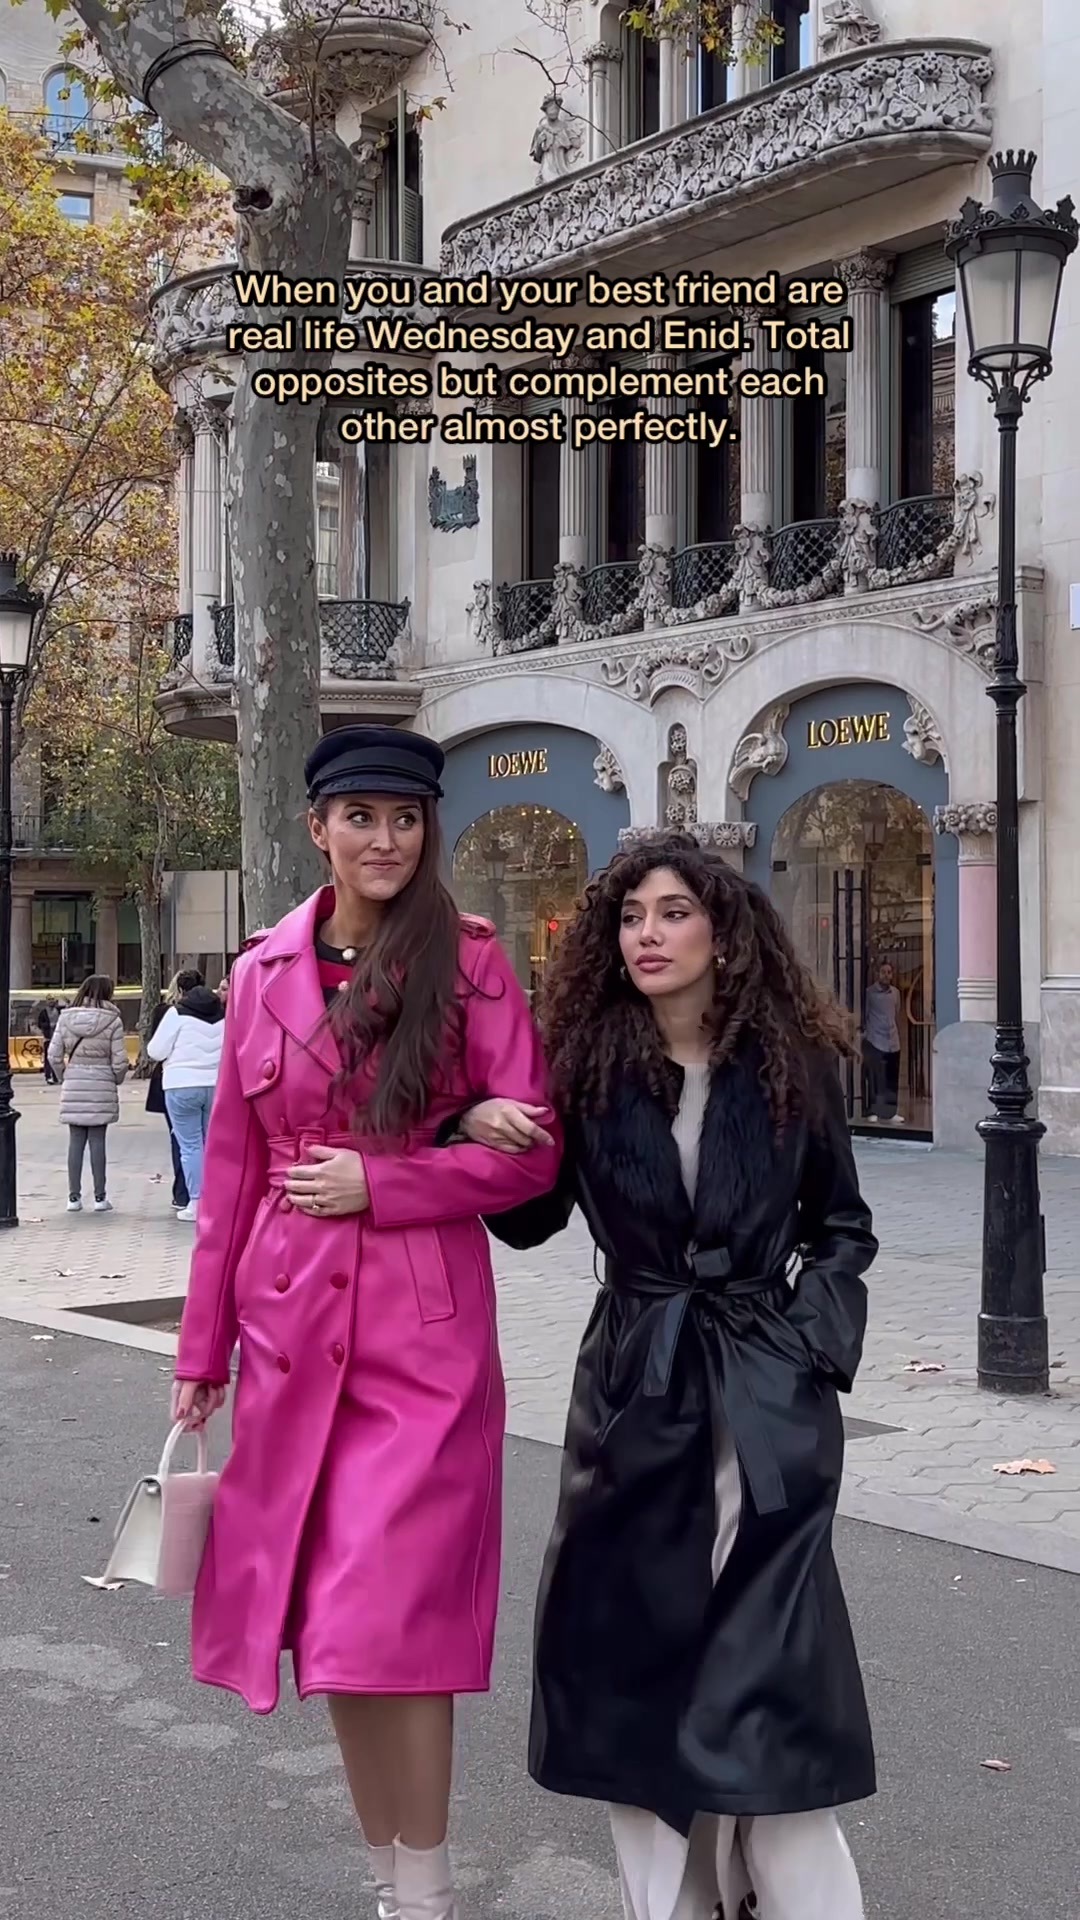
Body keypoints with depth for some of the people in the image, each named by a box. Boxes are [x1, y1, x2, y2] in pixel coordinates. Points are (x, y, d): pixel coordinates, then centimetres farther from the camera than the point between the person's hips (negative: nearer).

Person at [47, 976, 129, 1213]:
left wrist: (63, 1077, 15)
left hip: (73, 1087, 2)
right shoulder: (112, 1021, -6)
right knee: (97, 1141, 2)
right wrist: (116, 1081, 11)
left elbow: (54, 1055, 1)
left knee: (75, 1142, 7)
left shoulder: (66, 1018, 2)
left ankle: (74, 1196, 9)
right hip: (101, 1089, -2)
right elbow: (119, 1060, -7)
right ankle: (100, 1197, 6)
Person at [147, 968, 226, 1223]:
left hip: (182, 1086, -5)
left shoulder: (177, 1013, -8)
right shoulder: (221, 1013, 8)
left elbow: (156, 1051, -6)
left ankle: (196, 1202, -1)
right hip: (216, 1084, 5)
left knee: (190, 1145, 0)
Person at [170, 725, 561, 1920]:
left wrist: (377, 1182, -13)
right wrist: (201, 1348, 11)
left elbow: (530, 1152, -4)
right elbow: (233, 1169, 10)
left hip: (425, 1326, -4)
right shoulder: (264, 973, 7)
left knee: (392, 1612, -6)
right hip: (291, 1322, 4)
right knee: (325, 1611, 11)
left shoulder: (468, 961, -3)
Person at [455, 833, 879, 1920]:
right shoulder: (585, 1064, 0)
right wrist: (485, 1138, -11)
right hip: (633, 1382, 2)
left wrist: (811, 1334, -4)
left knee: (768, 1655, -3)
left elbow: (840, 1225, 10)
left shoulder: (792, 1064, -1)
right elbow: (533, 1220, 8)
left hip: (768, 1393, -2)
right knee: (631, 1644, 6)